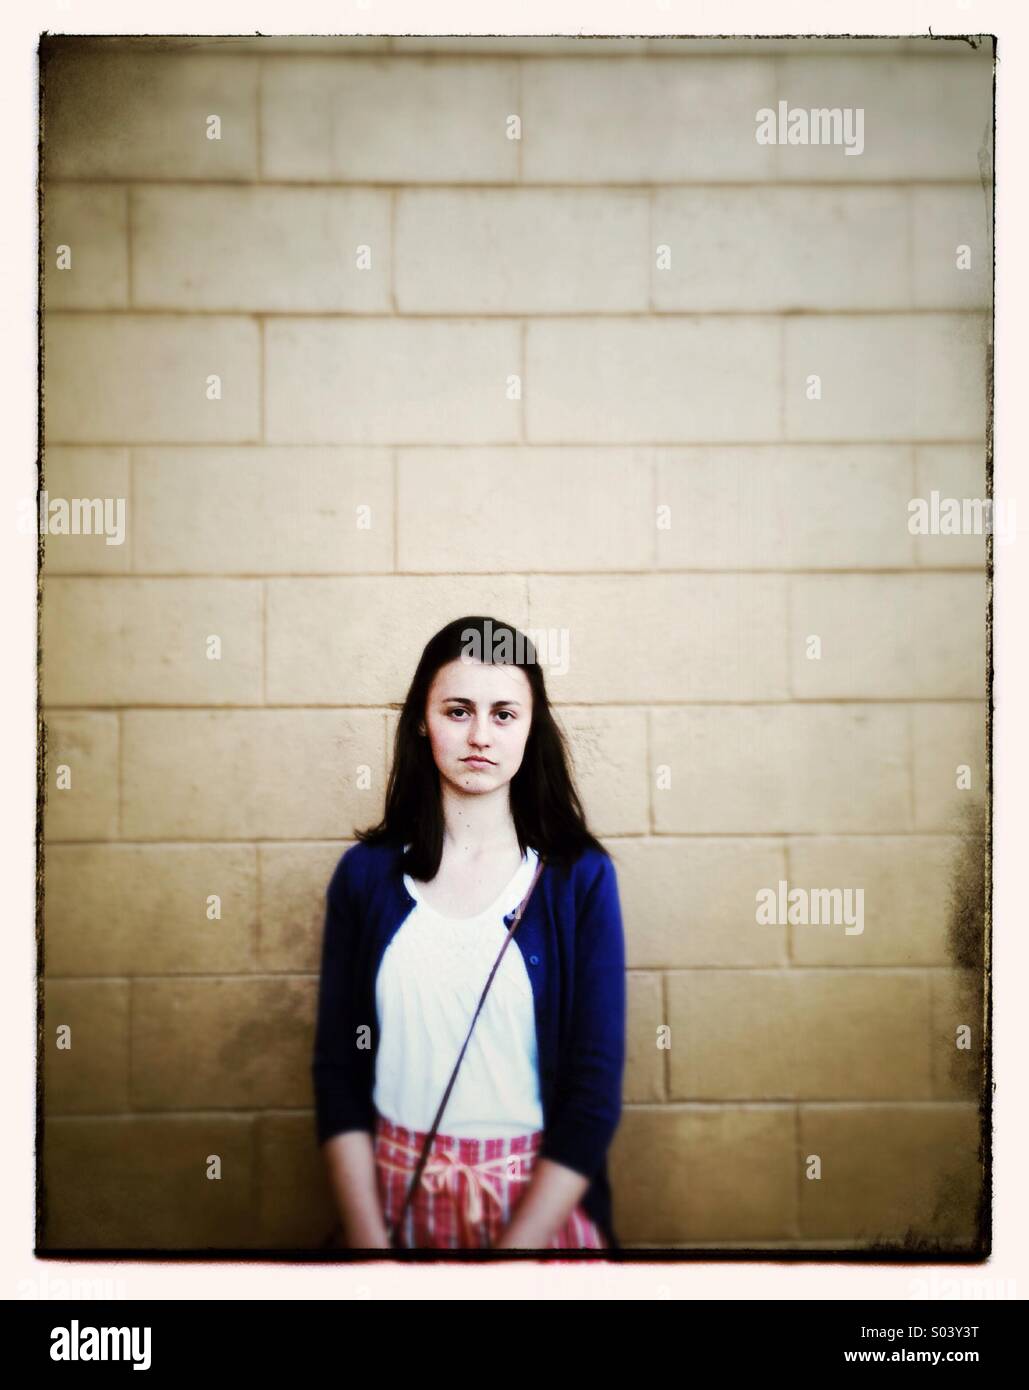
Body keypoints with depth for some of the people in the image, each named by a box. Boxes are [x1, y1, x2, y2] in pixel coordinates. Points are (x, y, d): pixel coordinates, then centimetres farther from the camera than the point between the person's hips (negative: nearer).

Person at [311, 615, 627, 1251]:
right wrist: (368, 1239, -10)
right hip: (394, 1193, 2)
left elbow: (597, 1086, -10)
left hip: (540, 1199, -1)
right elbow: (338, 1071, -2)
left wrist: (512, 1250, -15)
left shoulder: (580, 877, -9)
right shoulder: (365, 872, -4)